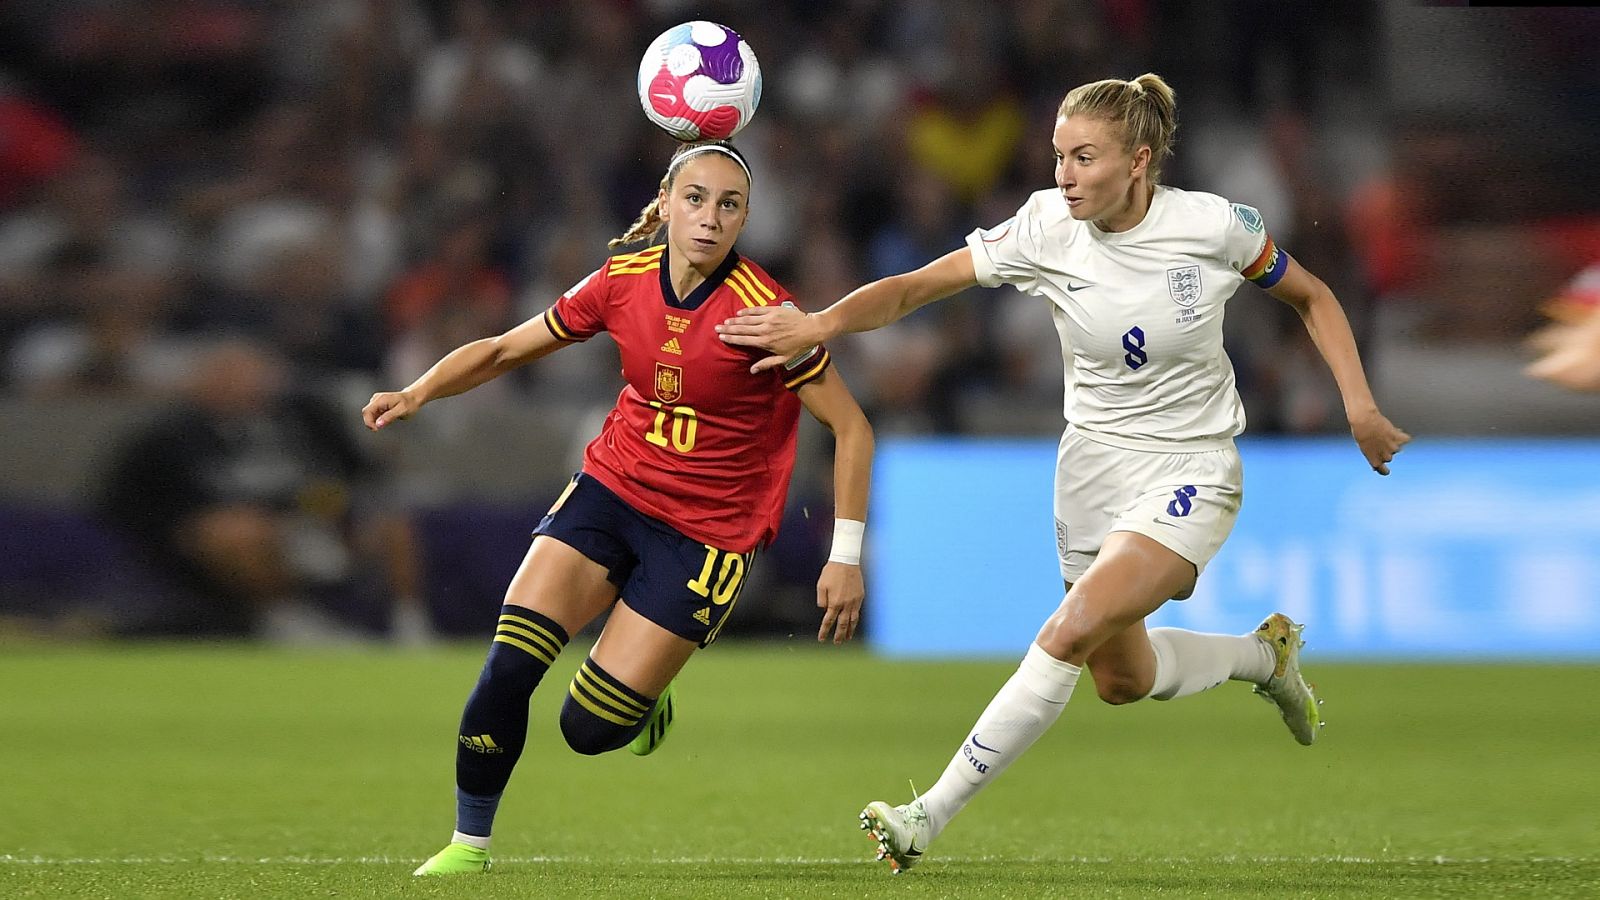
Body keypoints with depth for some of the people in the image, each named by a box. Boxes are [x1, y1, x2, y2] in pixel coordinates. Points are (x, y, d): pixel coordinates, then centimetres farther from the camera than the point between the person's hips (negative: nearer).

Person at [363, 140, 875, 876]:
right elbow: (505, 349, 7)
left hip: (706, 532, -3)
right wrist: (418, 392, -10)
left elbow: (851, 428, -12)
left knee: (590, 728, -8)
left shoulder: (762, 312, -19)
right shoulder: (623, 280, -6)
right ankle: (468, 844, 4)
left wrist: (845, 556, -14)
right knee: (508, 669, -15)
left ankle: (645, 698, 29)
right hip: (611, 490, 3)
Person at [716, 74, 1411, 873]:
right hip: (1093, 469, 4)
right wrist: (819, 324, -36)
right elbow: (914, 287, -19)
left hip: (1189, 474, -4)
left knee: (1074, 630, -25)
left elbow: (1312, 298, 3)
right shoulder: (1047, 227, -13)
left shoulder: (1213, 227, -15)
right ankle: (1264, 654, 45)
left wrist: (1359, 405, -6)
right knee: (1121, 680, 15)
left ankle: (931, 816, -21)